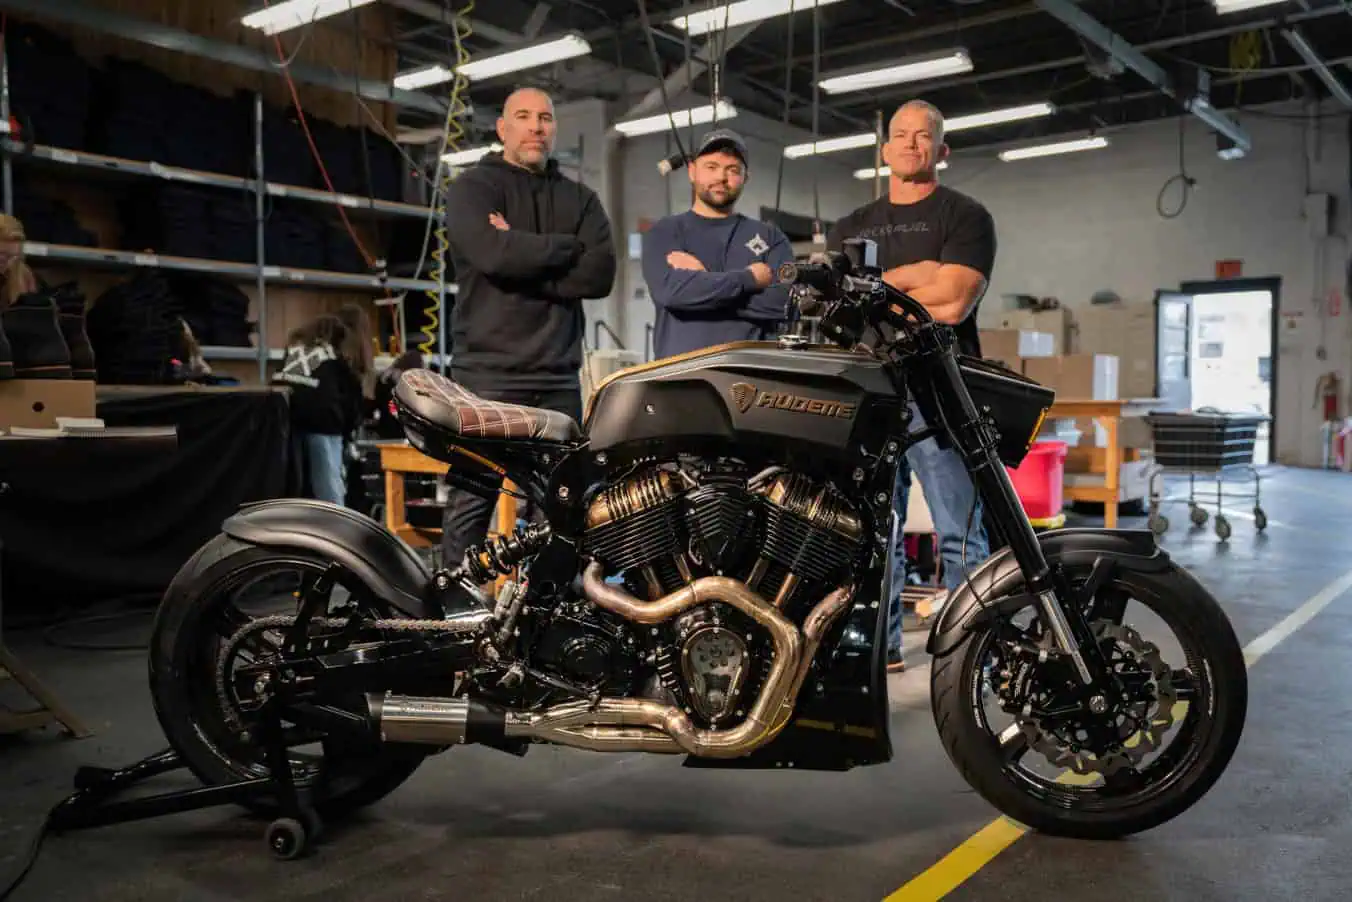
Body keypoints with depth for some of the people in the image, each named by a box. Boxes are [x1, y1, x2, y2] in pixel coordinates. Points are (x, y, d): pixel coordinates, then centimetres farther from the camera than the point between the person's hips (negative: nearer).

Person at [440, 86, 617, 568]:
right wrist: (567, 248, -4)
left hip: (559, 375, 4)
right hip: (489, 371, -4)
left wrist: (523, 262, -9)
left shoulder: (580, 198, 16)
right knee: (472, 501, -3)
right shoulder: (473, 187, 5)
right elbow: (493, 253, -16)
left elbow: (601, 273, -1)